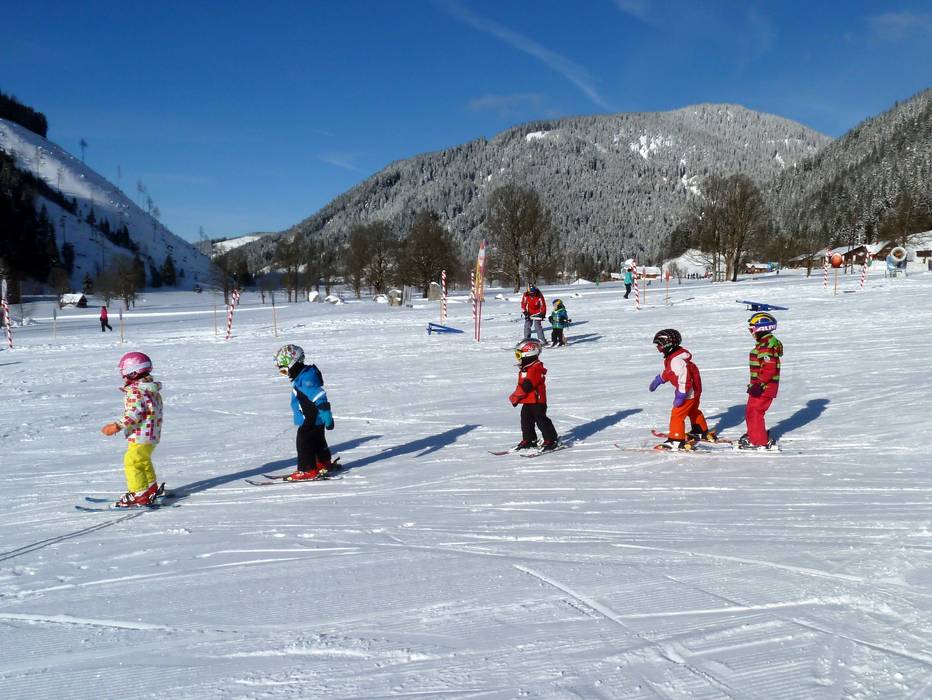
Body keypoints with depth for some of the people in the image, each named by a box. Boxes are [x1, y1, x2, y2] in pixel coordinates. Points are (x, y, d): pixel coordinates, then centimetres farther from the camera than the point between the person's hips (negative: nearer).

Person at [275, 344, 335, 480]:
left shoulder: (307, 377, -24)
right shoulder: (301, 375, 11)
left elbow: (319, 397, -27)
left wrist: (326, 416, -26)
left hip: (311, 420, -11)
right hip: (315, 418, 11)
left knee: (303, 442, -6)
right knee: (318, 440, 22)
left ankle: (308, 470, -1)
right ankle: (324, 463, 37)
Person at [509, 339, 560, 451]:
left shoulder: (536, 369, -20)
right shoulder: (524, 369, 13)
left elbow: (526, 386, -26)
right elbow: (521, 385, 21)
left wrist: (514, 397, -20)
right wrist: (516, 397, 10)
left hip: (537, 401, -10)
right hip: (527, 402, 10)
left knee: (541, 420, -5)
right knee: (526, 420, 11)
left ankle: (551, 440, 4)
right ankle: (528, 440, 21)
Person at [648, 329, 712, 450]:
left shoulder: (677, 360, -30)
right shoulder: (672, 357, 5)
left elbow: (684, 379, -33)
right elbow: (667, 372, 22)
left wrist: (680, 395, -32)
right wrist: (658, 380, 28)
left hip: (688, 392, -11)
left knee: (677, 414, -8)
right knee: (693, 411, 28)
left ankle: (676, 441, -5)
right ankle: (702, 432, 46)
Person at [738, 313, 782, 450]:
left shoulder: (767, 346, -19)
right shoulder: (763, 344, 15)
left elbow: (769, 369, -24)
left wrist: (759, 384, -26)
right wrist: (754, 384, 26)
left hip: (764, 387, -10)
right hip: (760, 385, 10)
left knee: (754, 412, -7)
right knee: (750, 411, 19)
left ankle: (759, 442, -1)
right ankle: (753, 435, 33)